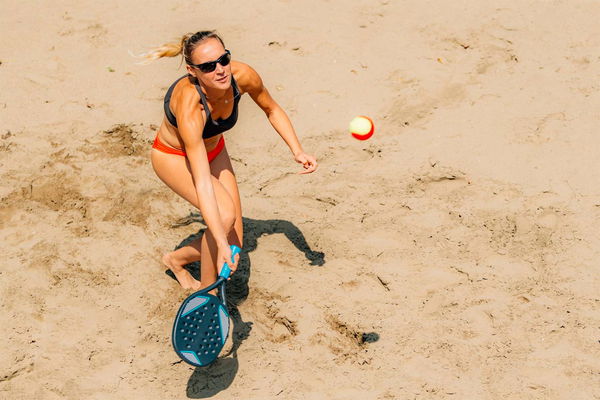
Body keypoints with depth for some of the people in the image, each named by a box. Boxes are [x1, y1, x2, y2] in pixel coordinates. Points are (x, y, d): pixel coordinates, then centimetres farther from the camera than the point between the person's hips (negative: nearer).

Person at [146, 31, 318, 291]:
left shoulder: (243, 76, -27)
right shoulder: (189, 105, -42)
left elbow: (271, 110, -2)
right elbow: (202, 182, -44)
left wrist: (297, 151, -12)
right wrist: (221, 243, -47)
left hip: (214, 150, 6)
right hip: (174, 157, -5)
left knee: (233, 244, 0)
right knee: (224, 214, -30)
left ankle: (176, 259, 28)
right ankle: (206, 290, -7)